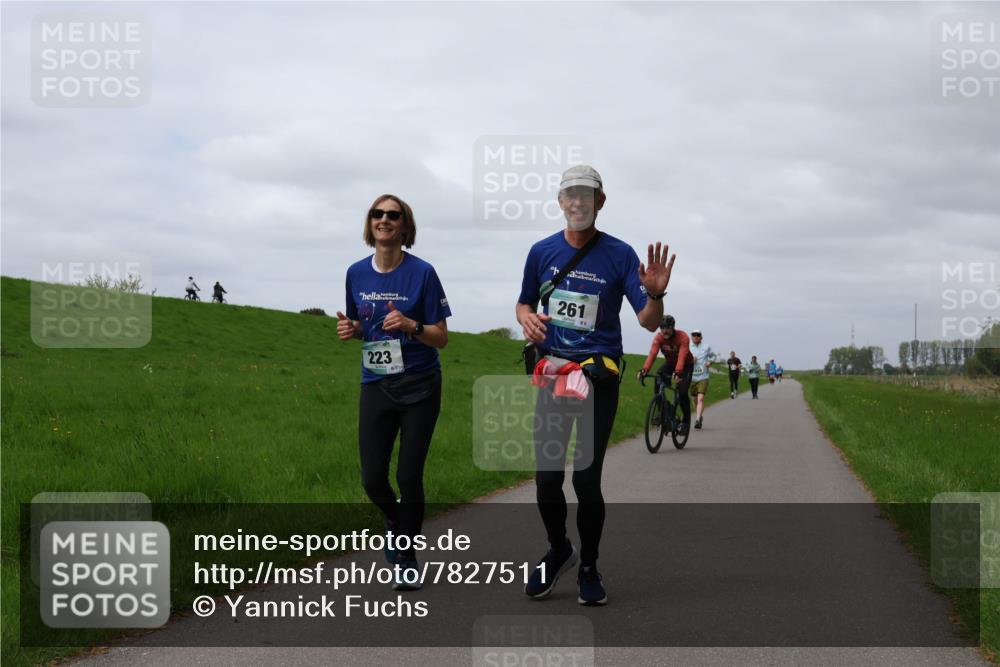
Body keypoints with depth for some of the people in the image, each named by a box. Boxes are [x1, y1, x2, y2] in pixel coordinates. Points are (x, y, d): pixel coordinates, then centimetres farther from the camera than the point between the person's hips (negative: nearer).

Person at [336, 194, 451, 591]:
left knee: (409, 476, -1)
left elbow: (441, 337, -7)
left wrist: (409, 326, -26)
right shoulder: (357, 273, 3)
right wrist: (351, 329, -8)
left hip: (419, 387, -3)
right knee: (373, 479, 1)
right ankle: (395, 520, 35)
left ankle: (407, 558, 17)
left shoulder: (421, 273, -10)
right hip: (375, 386, 3)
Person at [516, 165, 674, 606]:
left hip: (598, 375, -3)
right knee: (546, 478, 1)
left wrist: (655, 293, -28)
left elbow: (649, 322, -7)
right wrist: (528, 320, -5)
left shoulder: (619, 255, -4)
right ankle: (558, 550, 27)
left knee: (586, 479, -6)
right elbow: (525, 303, 19)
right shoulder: (543, 251, 5)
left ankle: (588, 566, 14)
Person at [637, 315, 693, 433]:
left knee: (682, 392, -18)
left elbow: (682, 357, -43)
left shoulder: (683, 337, -31)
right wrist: (644, 369, -50)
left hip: (685, 365, -3)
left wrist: (677, 372, -59)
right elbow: (652, 354, -34)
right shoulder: (659, 337, -22)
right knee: (658, 382, -24)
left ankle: (686, 420, 2)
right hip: (669, 363, 3)